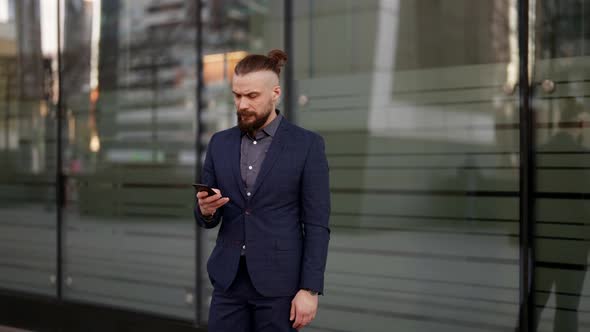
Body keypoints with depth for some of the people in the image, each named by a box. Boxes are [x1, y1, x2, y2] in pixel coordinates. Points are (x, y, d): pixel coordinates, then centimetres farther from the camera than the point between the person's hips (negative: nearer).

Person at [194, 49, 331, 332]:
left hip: (279, 283, -3)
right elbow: (206, 220, 11)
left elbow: (317, 225, -6)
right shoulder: (220, 143, 8)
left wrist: (309, 289, -11)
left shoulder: (307, 144, -5)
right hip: (228, 280, 4)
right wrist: (205, 209, -12)